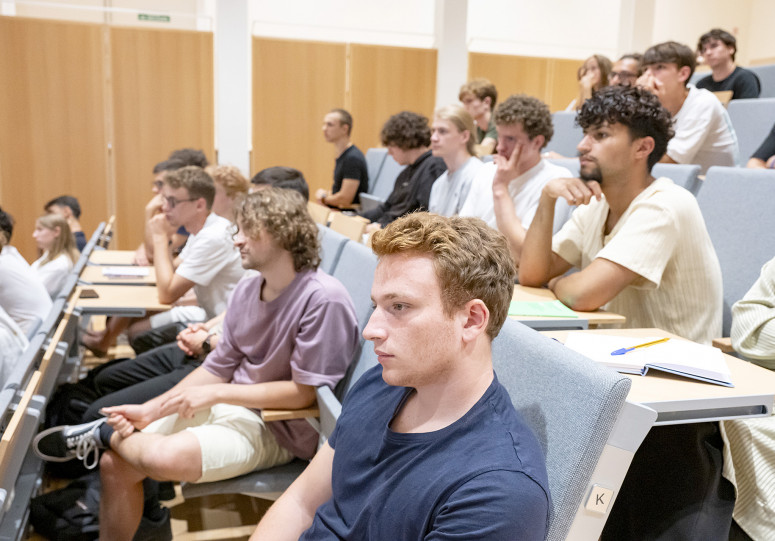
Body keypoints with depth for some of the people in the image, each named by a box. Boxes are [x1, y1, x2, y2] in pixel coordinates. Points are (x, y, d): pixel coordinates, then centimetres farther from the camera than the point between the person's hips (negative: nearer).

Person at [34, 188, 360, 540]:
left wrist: (215, 394, -16)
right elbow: (217, 369, 8)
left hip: (275, 428, -7)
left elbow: (304, 392, -19)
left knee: (165, 456, -28)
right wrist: (149, 410, -1)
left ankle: (105, 434, 4)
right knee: (114, 465, -2)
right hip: (227, 406, 7)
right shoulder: (247, 290, 4)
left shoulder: (324, 299, -21)